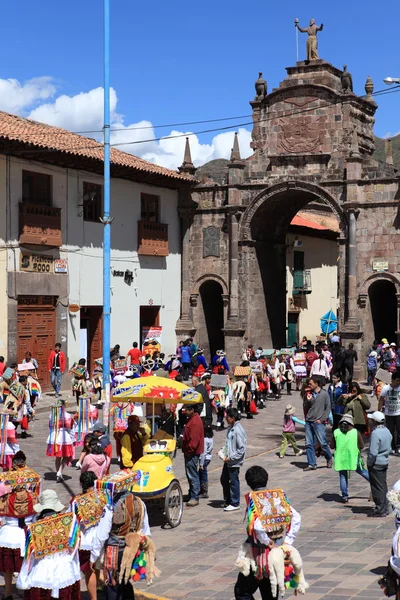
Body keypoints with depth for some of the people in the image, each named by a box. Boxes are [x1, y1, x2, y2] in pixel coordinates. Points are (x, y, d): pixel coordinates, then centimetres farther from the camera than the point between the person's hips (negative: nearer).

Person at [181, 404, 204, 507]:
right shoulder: (191, 419, 15)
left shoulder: (195, 422, -19)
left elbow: (194, 439, -24)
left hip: (192, 453, -11)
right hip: (190, 453, 11)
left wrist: (189, 450, -18)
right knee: (190, 474, 16)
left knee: (192, 475, -8)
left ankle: (194, 498, -5)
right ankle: (191, 495, 25)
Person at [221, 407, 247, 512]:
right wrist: (223, 451, 7)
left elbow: (242, 449, -22)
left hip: (234, 462, -9)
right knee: (224, 480, 17)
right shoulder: (230, 428, 7)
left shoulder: (238, 430, -22)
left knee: (233, 482, 3)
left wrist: (230, 458, -20)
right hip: (228, 460, 9)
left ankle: (235, 504, 17)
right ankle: (227, 500, 33)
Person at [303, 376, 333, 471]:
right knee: (309, 444, 2)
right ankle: (312, 464, 8)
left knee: (322, 443, -6)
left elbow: (328, 408, -1)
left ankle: (329, 458, 19)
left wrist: (322, 419, -8)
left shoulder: (324, 394, -1)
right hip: (309, 422, 5)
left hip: (319, 423, -5)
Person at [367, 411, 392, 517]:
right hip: (385, 462, 9)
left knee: (377, 487, 1)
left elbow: (373, 452, -25)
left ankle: (380, 510, 6)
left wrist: (369, 463, -14)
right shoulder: (387, 431, 6)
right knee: (383, 486, 16)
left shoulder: (375, 433, -23)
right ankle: (385, 508, 23)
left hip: (376, 464, -9)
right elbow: (389, 449, 14)